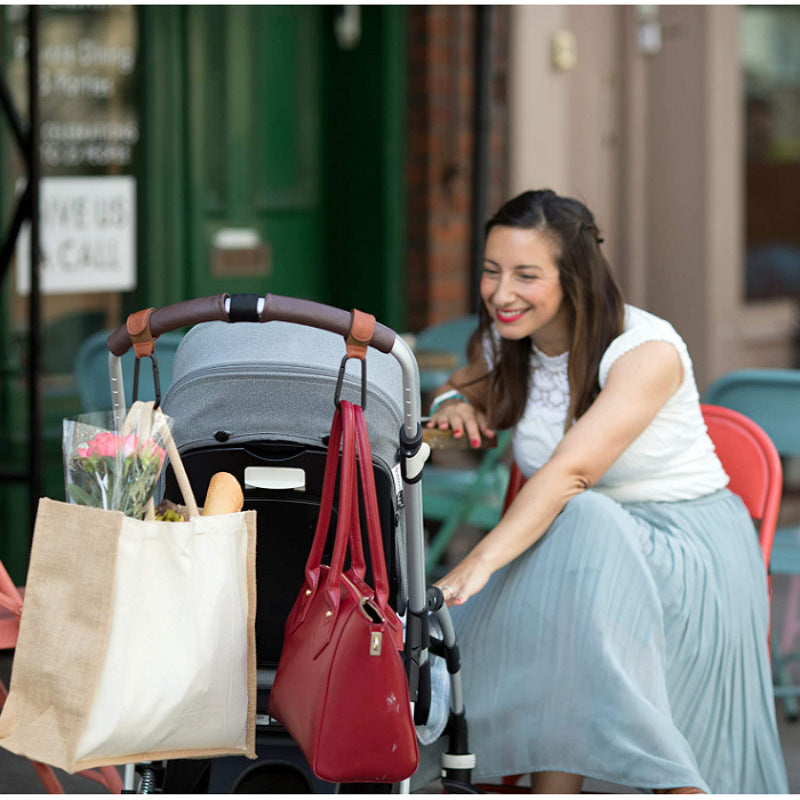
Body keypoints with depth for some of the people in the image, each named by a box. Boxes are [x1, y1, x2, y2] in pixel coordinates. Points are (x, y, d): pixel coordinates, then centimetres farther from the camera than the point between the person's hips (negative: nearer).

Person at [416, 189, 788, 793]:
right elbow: (462, 389, 25)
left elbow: (570, 471, -33)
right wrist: (452, 404, -2)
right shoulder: (503, 346, 1)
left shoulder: (646, 350, -19)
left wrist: (479, 563, -46)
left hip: (689, 546, -5)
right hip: (577, 546, 5)